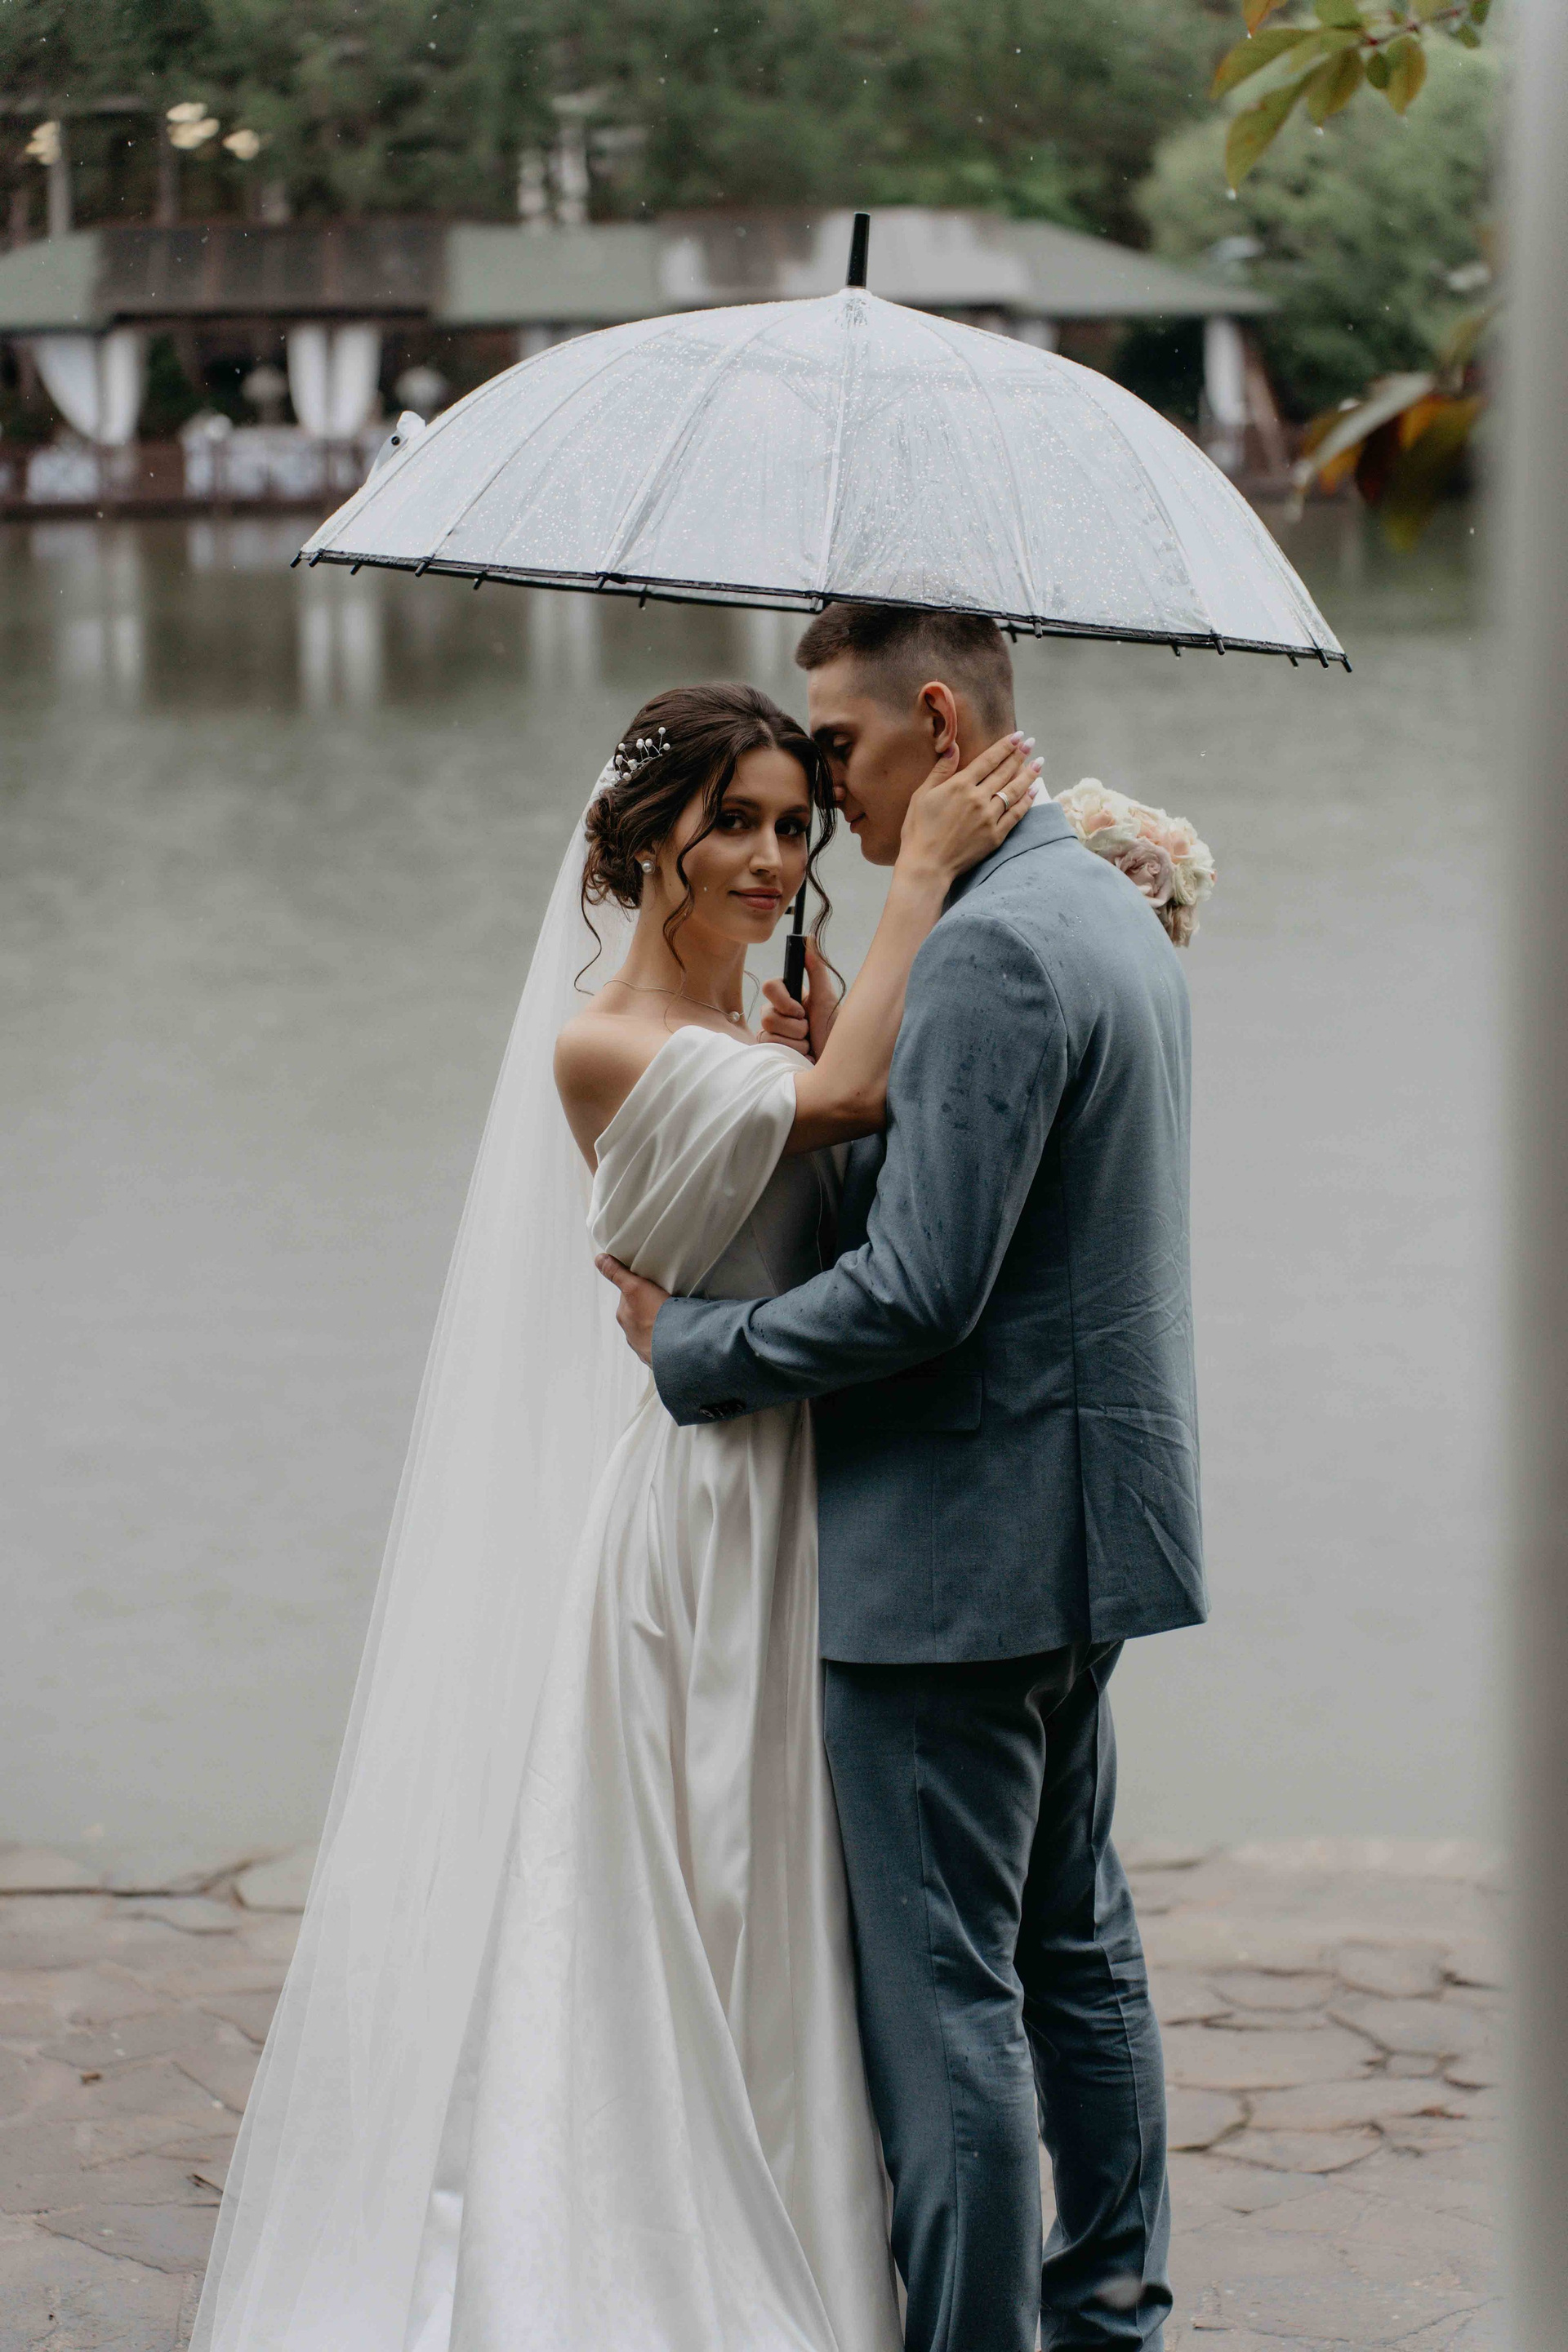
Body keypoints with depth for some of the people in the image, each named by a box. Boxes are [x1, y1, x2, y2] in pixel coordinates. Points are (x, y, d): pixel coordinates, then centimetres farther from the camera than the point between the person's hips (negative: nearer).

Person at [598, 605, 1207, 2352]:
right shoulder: (1107, 908, 12)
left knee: (942, 1992, -4)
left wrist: (693, 1346, -11)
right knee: (1071, 1943, 21)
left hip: (961, 1547, -11)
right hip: (1080, 1535, 11)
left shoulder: (990, 948, -20)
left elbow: (918, 1291, -24)